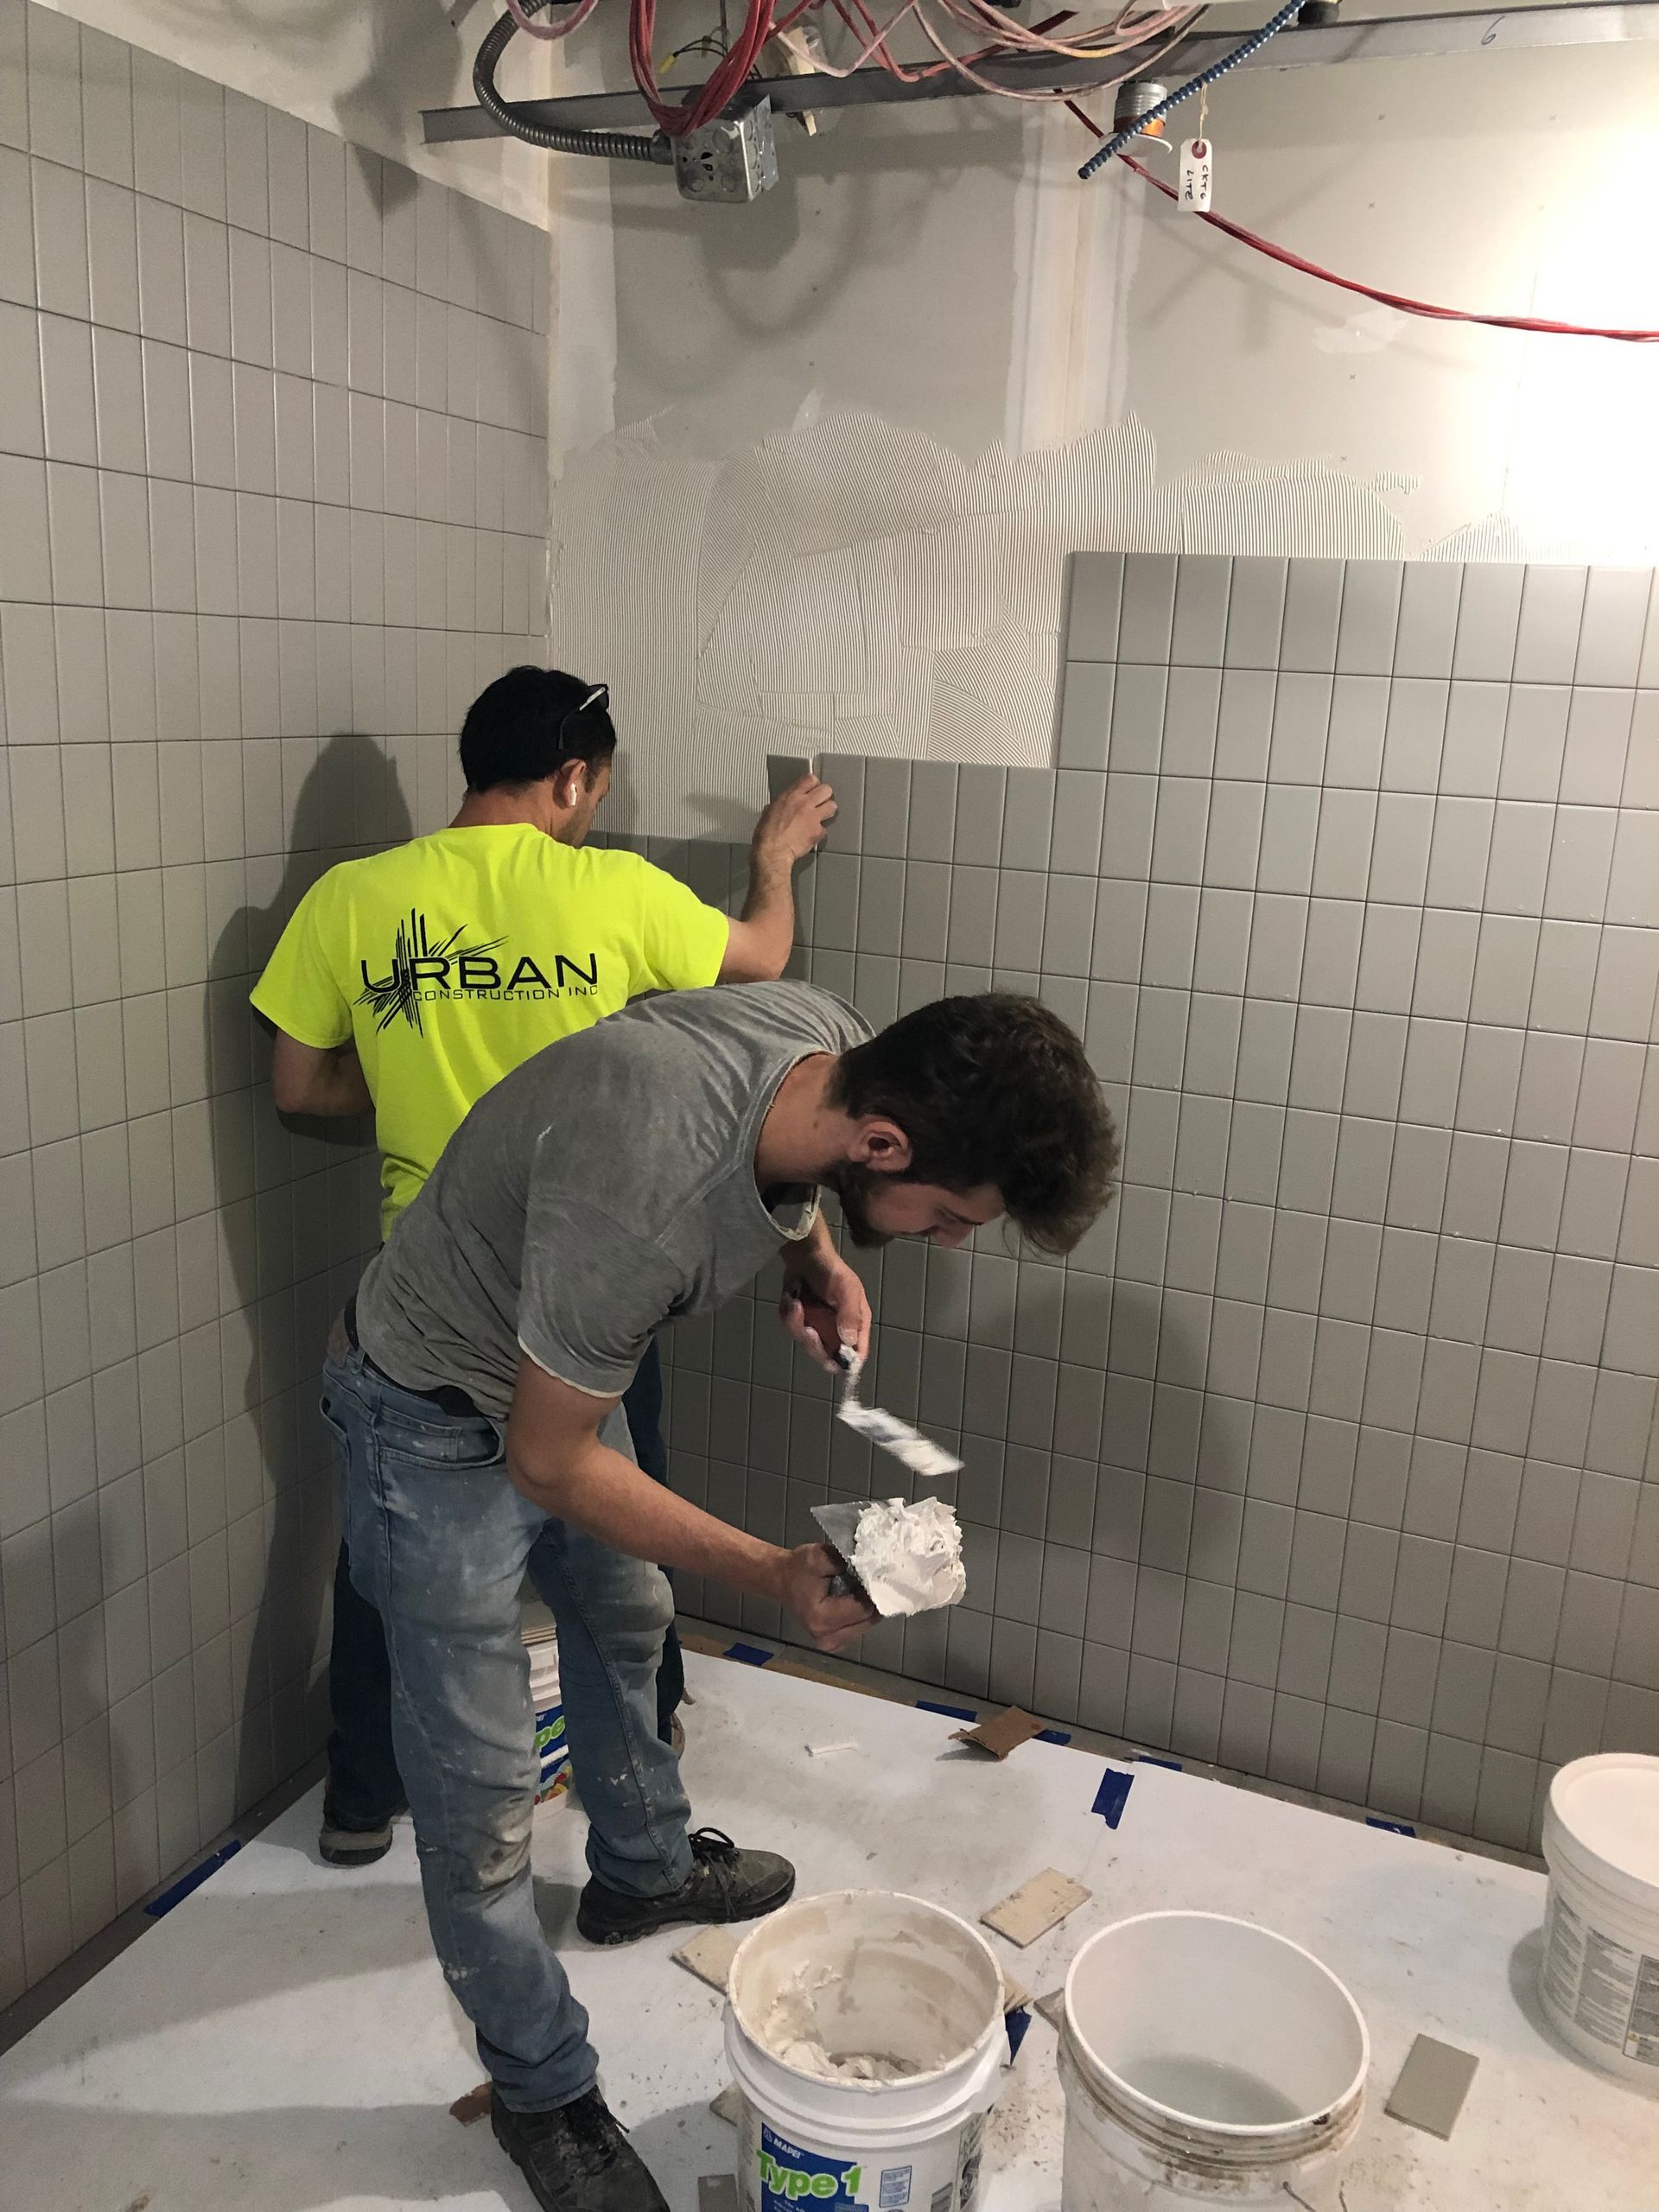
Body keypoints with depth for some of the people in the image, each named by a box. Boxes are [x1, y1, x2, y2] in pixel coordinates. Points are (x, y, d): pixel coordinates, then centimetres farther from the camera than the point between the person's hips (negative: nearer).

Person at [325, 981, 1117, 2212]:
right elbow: (547, 1463, -28)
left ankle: (644, 1872, 55)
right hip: (443, 1425, -8)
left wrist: (816, 1254, -12)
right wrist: (774, 1576, -27)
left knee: (625, 1618, 28)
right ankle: (542, 2094, 26)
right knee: (482, 1794, 1)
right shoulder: (643, 1197, -43)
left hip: (564, 1372, 8)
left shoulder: (836, 1046, -20)